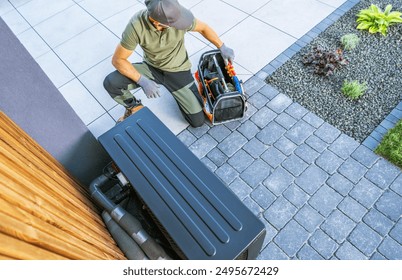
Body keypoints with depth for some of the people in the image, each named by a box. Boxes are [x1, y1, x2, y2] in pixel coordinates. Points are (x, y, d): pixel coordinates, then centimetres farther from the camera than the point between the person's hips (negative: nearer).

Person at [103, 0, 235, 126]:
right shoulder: (136, 25, -30)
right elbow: (118, 60, -21)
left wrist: (222, 47, -10)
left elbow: (203, 27, -5)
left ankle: (178, 93, 24)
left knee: (197, 121, -5)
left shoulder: (176, 14, -27)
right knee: (110, 83, -24)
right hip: (151, 67, 0)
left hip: (178, 70, 1)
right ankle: (134, 107, 8)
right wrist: (142, 81, -31)